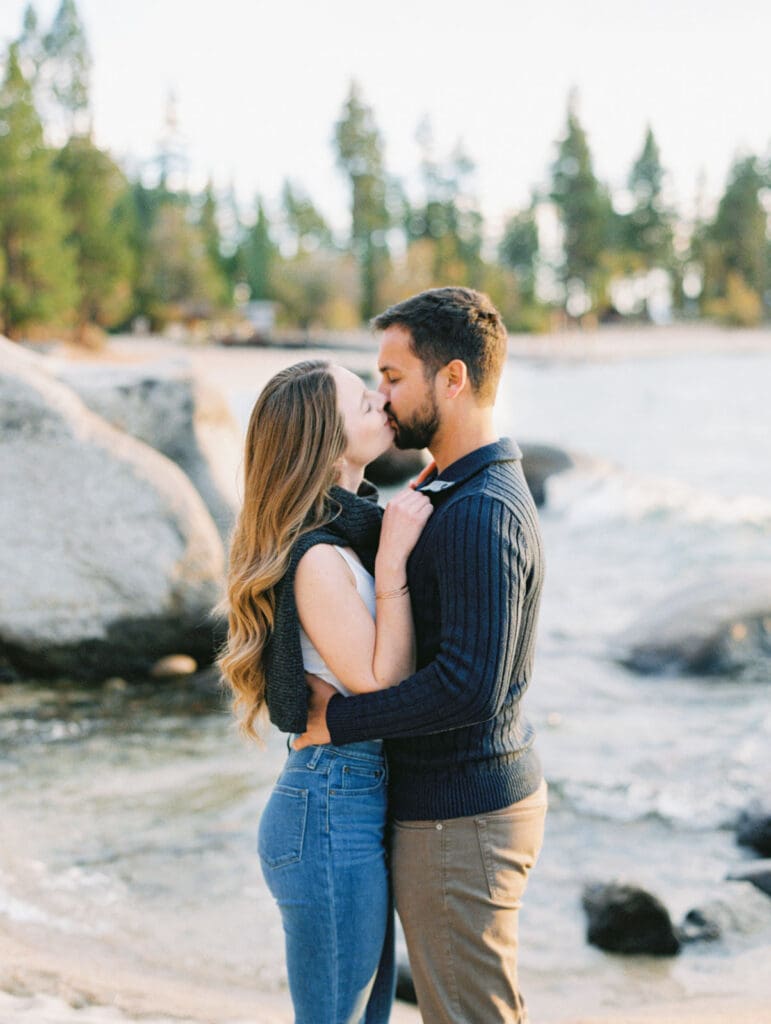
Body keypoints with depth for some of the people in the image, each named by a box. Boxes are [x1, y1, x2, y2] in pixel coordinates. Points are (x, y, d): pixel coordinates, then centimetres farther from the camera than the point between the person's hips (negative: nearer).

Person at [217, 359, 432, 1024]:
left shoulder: (352, 530, 7)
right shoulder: (317, 558, -21)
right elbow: (382, 687, -20)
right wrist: (393, 561, -22)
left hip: (359, 801, 9)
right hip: (333, 816, -9)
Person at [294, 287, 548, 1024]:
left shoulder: (481, 514, -23)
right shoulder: (461, 492, 11)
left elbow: (469, 687, -30)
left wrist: (336, 721, -19)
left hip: (459, 824, -10)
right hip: (488, 795, 10)